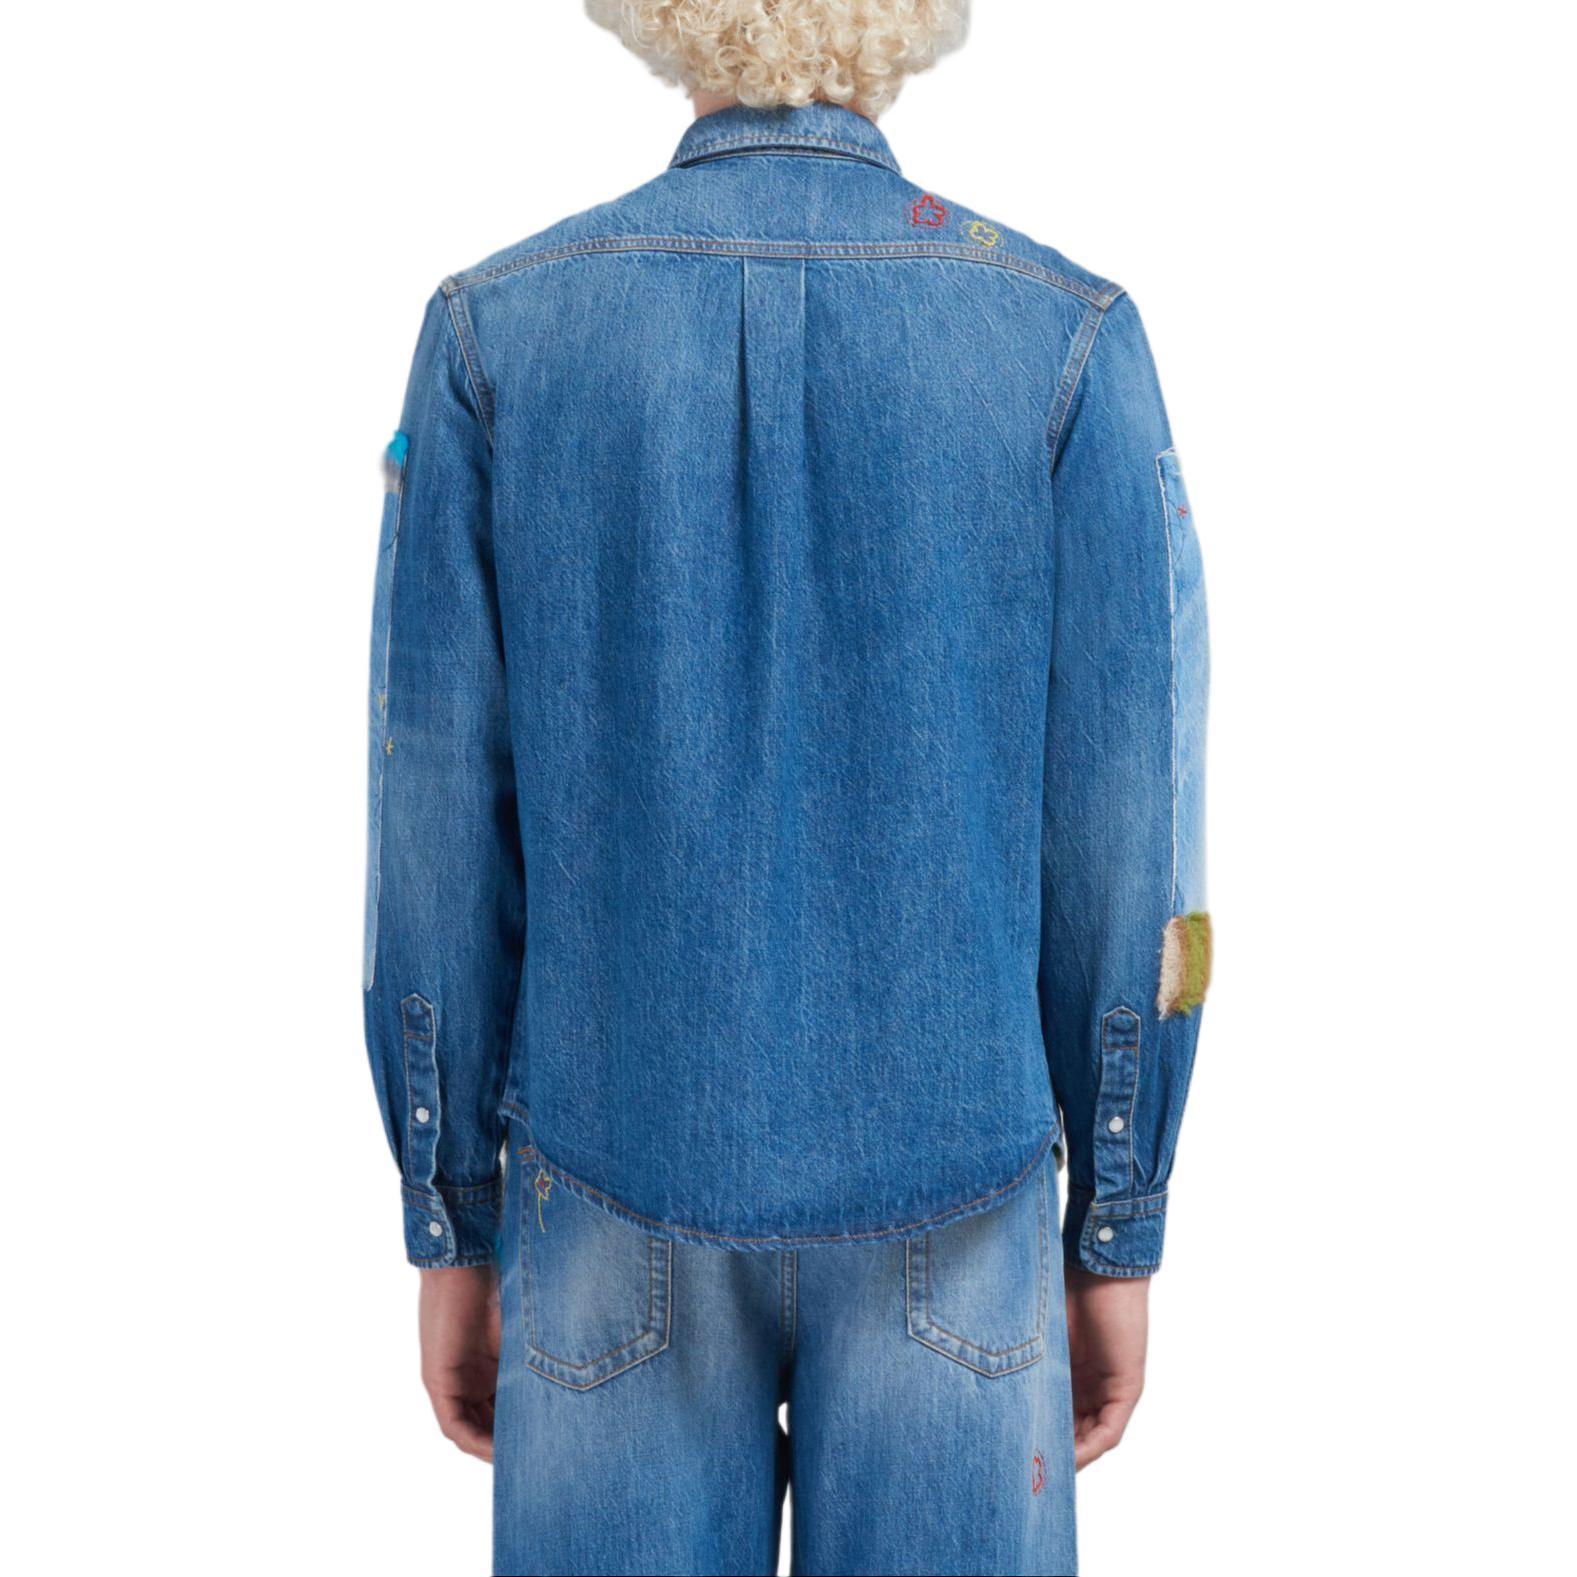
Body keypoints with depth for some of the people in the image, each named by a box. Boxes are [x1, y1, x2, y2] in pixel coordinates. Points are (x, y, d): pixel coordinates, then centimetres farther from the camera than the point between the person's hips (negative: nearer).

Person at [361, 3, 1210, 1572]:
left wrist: (452, 1234, 7)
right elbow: (1123, 838, -8)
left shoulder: (495, 330, -5)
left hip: (623, 1194, 1)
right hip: (942, 1199, 0)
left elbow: (438, 832, -5)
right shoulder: (1067, 337, -7)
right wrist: (1116, 1241, 5)